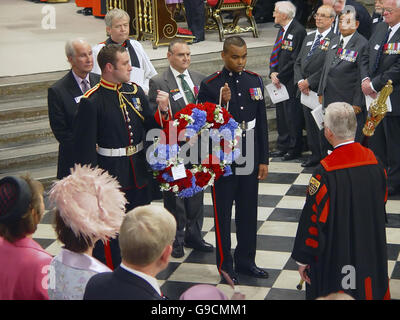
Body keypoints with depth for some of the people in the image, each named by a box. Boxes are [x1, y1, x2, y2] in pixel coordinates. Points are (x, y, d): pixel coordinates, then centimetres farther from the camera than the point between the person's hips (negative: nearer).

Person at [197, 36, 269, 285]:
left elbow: (262, 123, 7)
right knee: (223, 215, 7)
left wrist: (264, 160, 6)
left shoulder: (255, 81, 4)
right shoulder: (210, 86, -10)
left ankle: (246, 261, 29)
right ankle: (225, 266, 20)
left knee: (248, 213, 14)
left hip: (249, 160, 4)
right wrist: (222, 103, -26)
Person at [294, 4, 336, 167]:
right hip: (306, 89, 7)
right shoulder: (309, 37, 15)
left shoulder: (334, 39, -10)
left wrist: (309, 82, -14)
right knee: (310, 123, 13)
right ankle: (315, 155, 25)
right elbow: (298, 62, 15)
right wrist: (300, 81, -1)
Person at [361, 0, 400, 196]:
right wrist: (365, 79, -3)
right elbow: (366, 56, 13)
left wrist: (374, 85, -16)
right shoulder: (380, 29, 9)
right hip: (374, 98, 8)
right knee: (375, 142, 17)